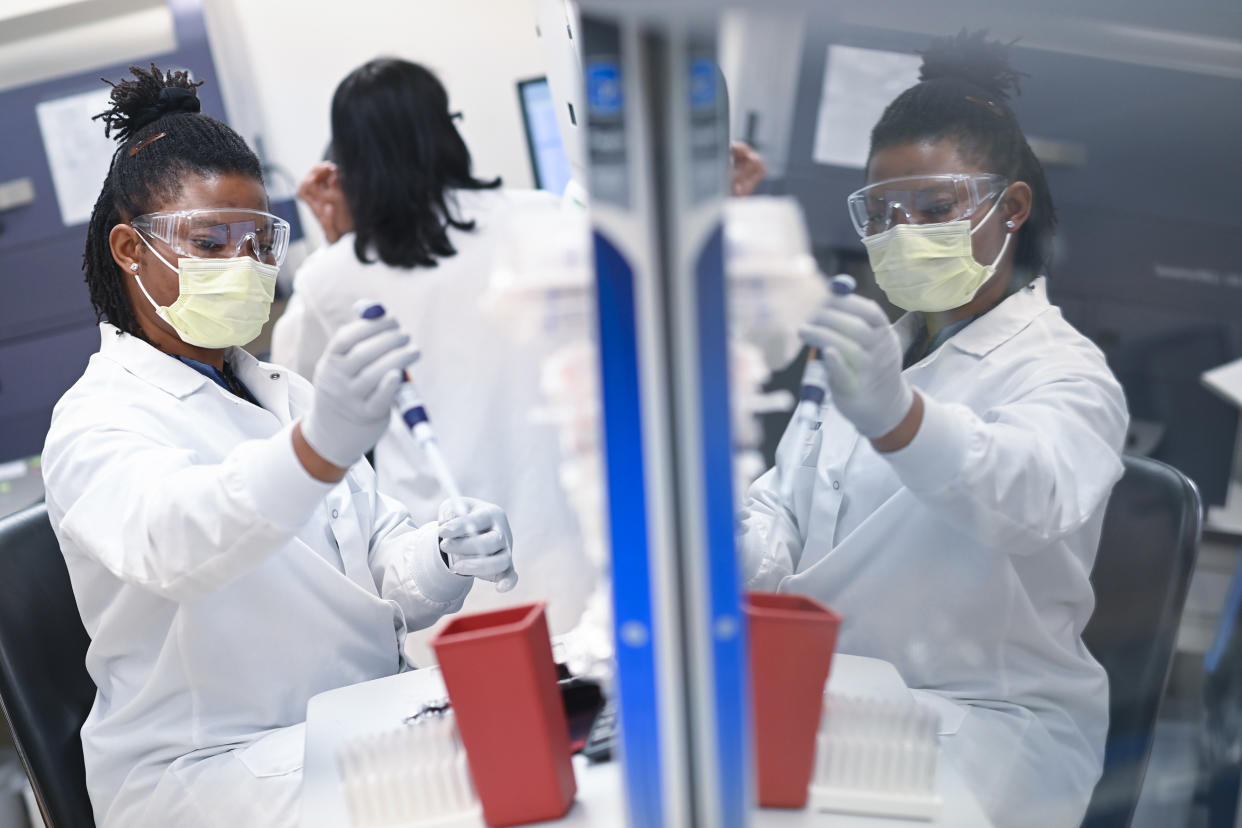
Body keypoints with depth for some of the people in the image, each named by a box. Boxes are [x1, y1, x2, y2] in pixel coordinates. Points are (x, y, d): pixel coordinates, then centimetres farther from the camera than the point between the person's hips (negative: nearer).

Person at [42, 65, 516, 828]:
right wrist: (316, 446, -52)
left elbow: (382, 572, 10)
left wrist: (441, 559, -14)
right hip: (207, 761, -6)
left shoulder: (287, 395, 16)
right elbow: (169, 542, -33)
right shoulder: (97, 422, -8)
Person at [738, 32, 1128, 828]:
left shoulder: (1064, 371, -8)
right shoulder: (875, 354, 15)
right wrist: (740, 551, -13)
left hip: (987, 718, -5)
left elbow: (1034, 494, -32)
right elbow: (785, 503, 11)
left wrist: (893, 416, -53)